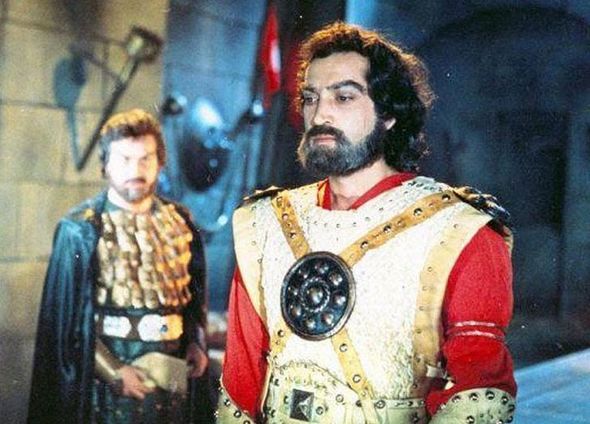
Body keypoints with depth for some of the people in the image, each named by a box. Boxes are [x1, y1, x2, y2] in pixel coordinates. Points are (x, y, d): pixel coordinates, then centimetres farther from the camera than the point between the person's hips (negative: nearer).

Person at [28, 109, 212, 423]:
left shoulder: (179, 221, 5)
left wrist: (196, 344, -1)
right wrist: (113, 371, -14)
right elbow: (66, 316, -8)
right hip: (108, 377, -4)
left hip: (174, 377, 4)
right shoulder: (80, 229, -8)